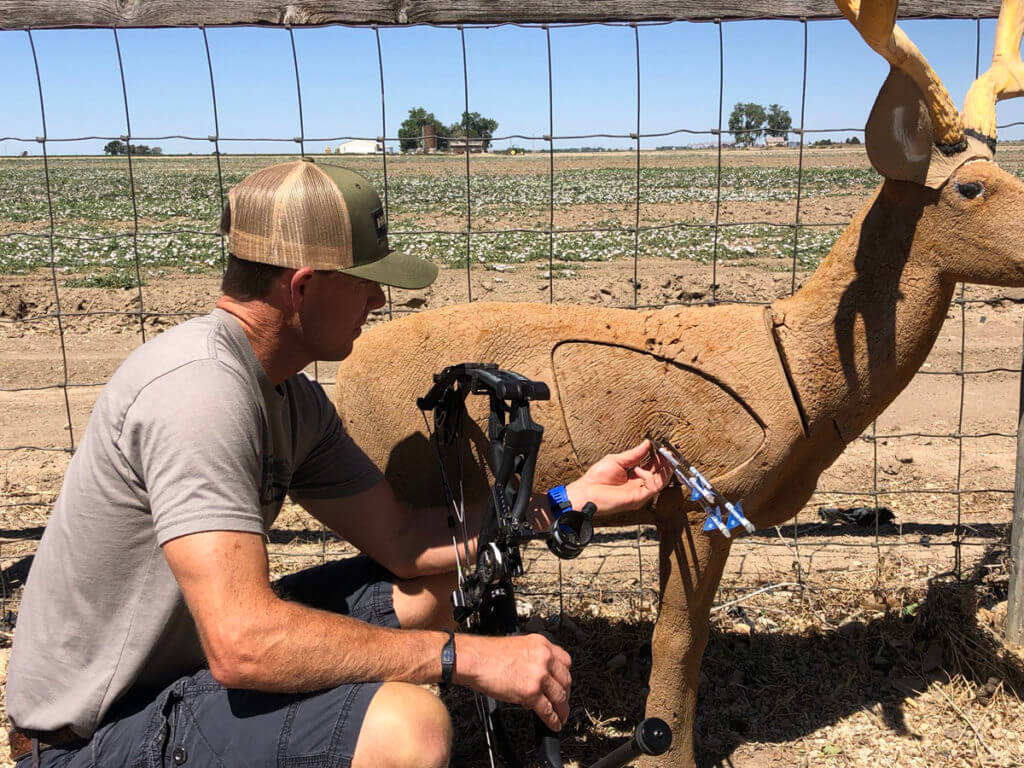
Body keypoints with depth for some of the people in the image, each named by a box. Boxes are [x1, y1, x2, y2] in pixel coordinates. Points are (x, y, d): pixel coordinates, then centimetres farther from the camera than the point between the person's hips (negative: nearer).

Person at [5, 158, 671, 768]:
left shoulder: (292, 397, 3)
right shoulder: (200, 385, -28)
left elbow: (402, 539, 4)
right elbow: (241, 644, -35)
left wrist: (573, 499, 3)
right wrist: (471, 656, -30)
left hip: (187, 656, 10)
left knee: (424, 585, 11)